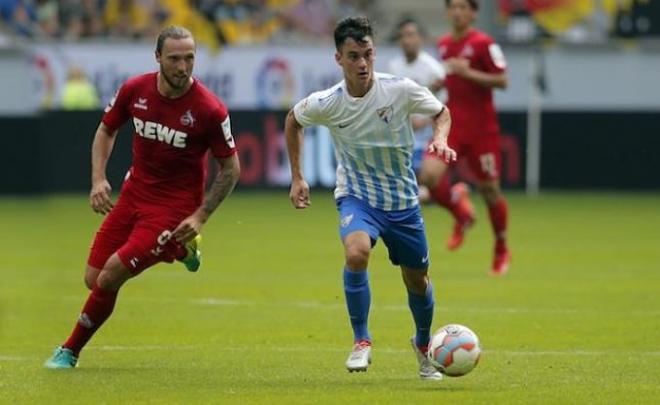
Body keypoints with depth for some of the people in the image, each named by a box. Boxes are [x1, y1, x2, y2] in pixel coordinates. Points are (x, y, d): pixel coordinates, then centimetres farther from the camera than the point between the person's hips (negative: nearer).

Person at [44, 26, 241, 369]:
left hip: (176, 206, -5)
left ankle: (71, 350, 7)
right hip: (134, 193, 5)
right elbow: (106, 130, 11)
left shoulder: (210, 109, -19)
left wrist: (200, 217, -14)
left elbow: (231, 167, -7)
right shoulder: (134, 90, -8)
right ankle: (179, 250, 28)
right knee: (93, 279, 5)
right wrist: (98, 179, -4)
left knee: (111, 274, -16)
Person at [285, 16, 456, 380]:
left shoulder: (401, 90, -17)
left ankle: (423, 344, 42)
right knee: (356, 253, -32)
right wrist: (297, 178, 6)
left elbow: (441, 112, 2)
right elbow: (293, 121, 7)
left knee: (417, 280, 12)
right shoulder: (325, 104, -16)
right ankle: (361, 341, -14)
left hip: (403, 200, 2)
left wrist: (440, 138, -20)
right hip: (356, 196, -2)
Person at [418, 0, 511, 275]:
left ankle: (501, 250, 25)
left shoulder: (483, 44, -9)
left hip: (481, 128, -5)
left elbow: (501, 80, -15)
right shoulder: (443, 44, 10)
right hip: (452, 125, 5)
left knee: (489, 189, 5)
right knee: (430, 175, -18)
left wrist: (468, 72, -24)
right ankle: (461, 215, 11)